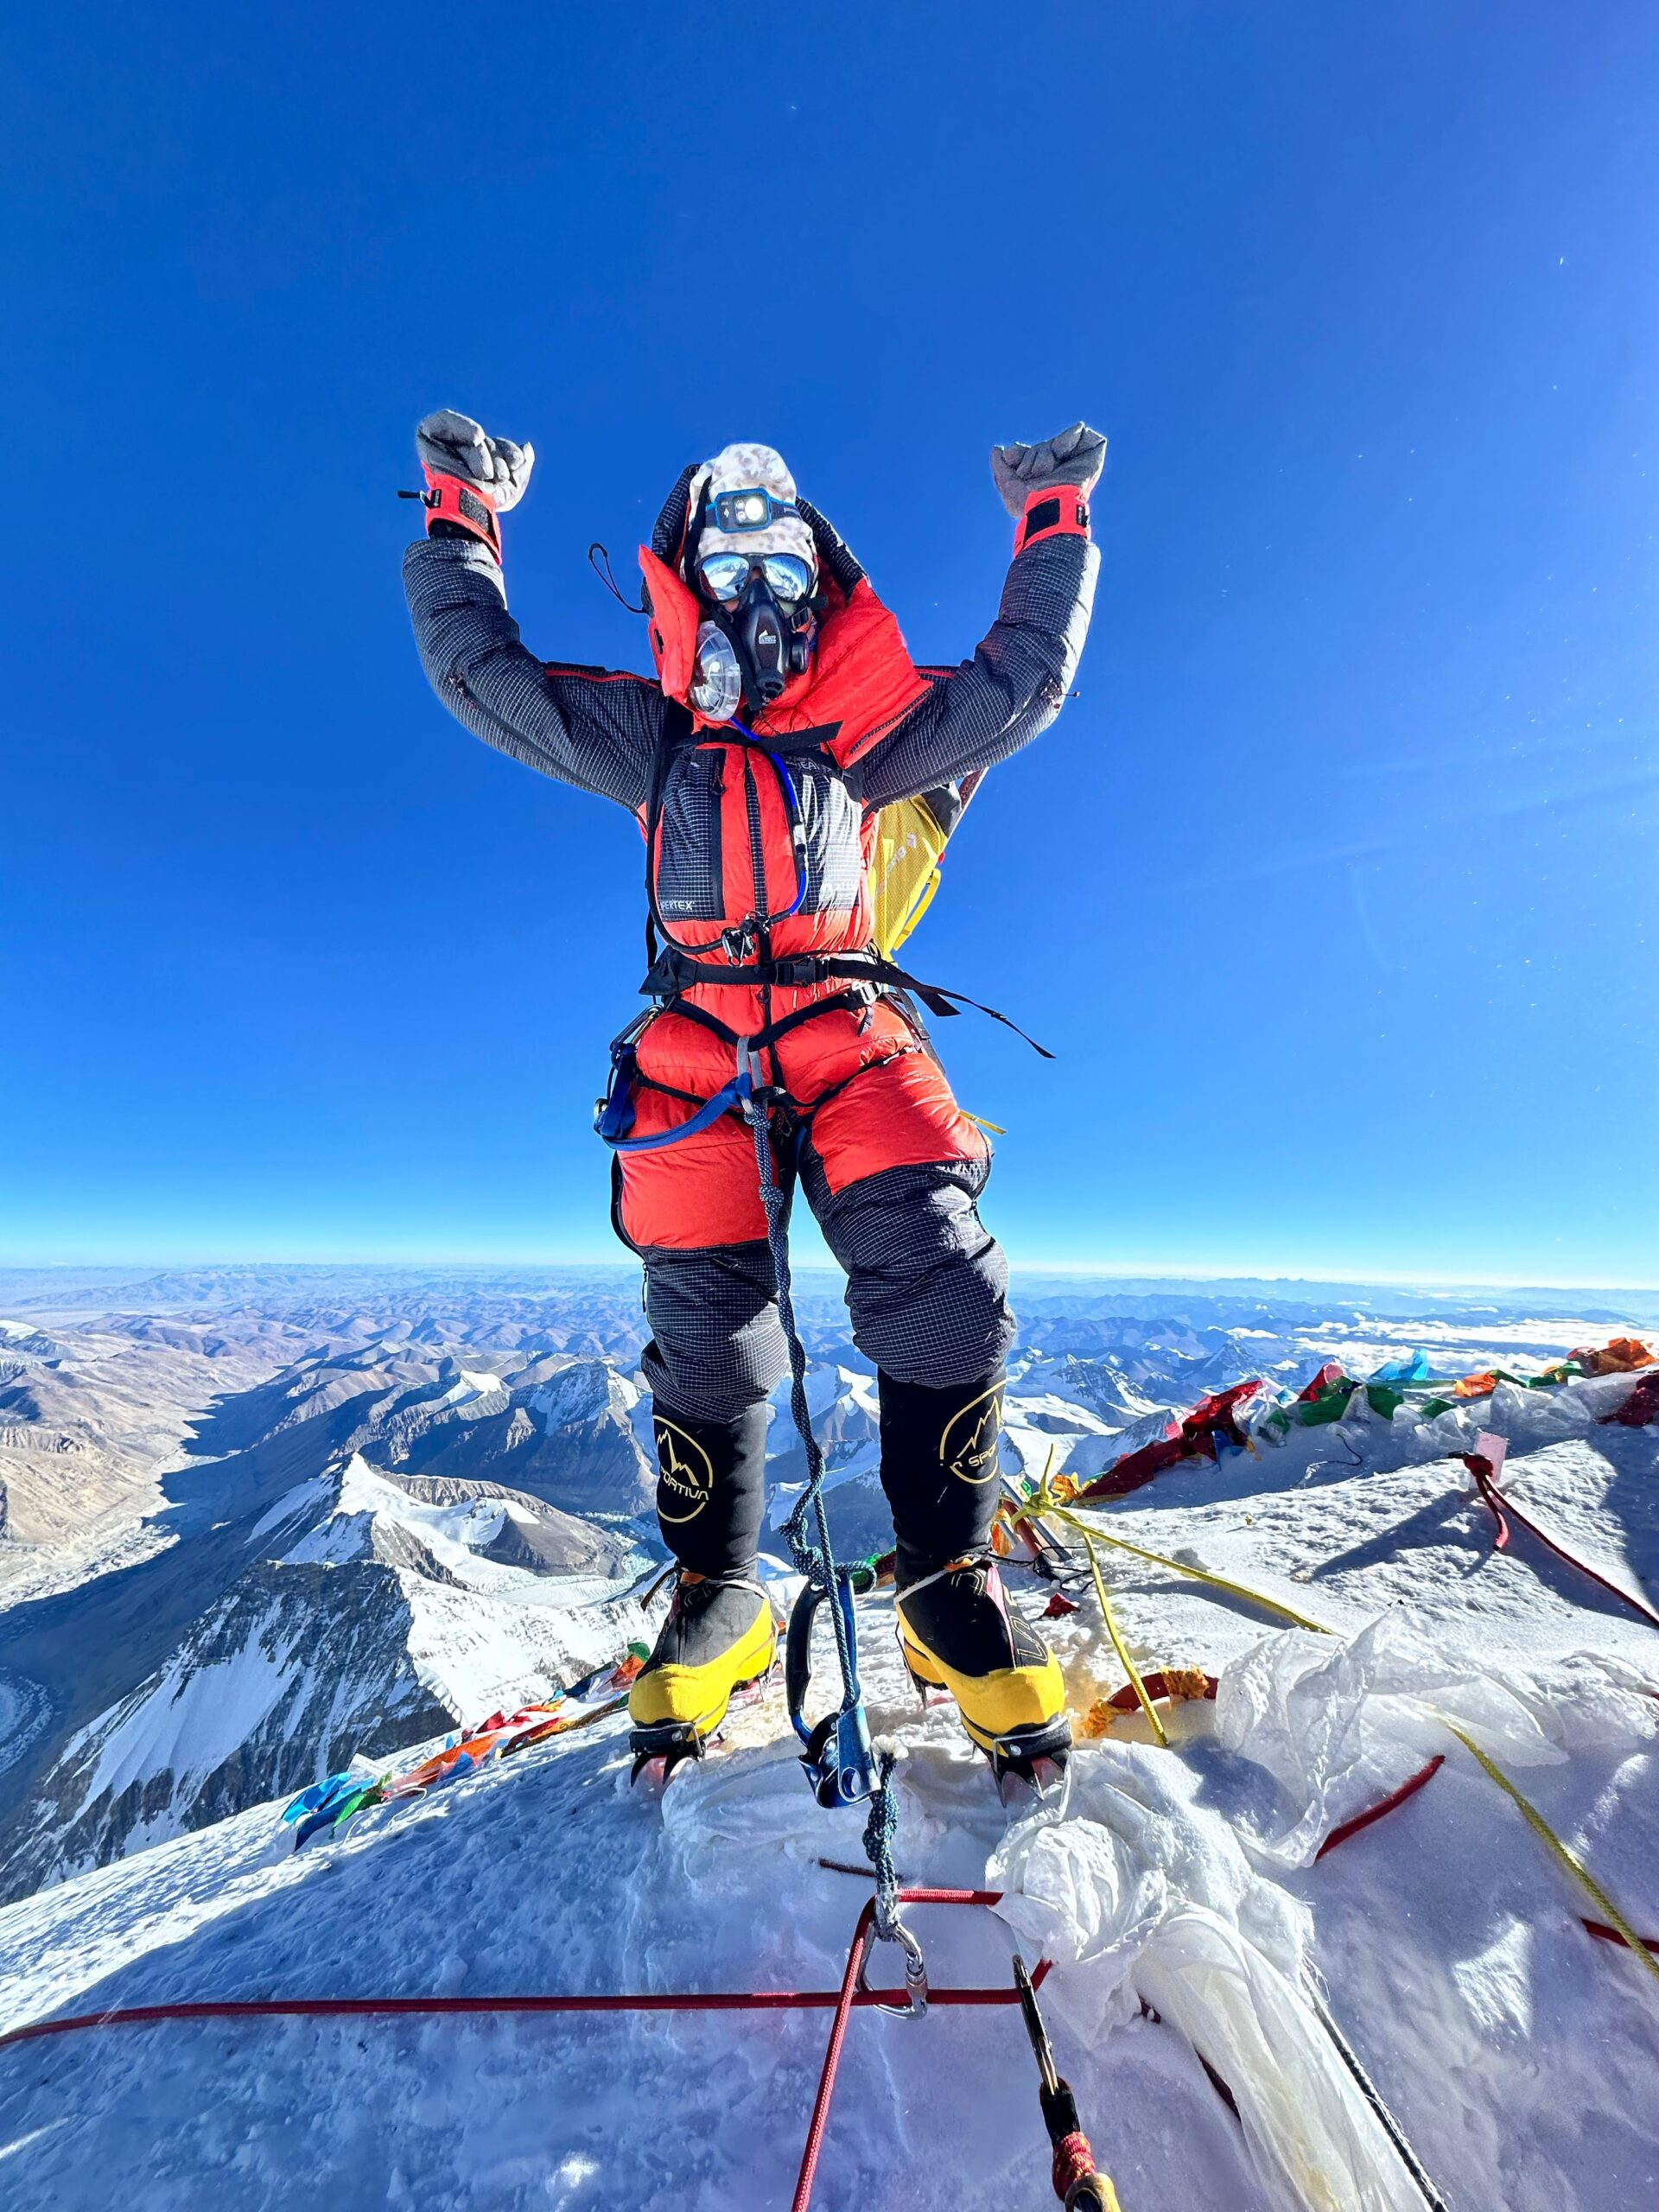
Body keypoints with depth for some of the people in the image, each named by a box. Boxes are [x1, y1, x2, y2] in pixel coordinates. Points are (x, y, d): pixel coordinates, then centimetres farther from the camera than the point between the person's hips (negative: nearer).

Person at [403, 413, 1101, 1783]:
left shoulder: (868, 733, 21)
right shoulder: (651, 735, 22)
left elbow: (1020, 682, 25)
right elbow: (482, 671, 26)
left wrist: (1055, 526, 30)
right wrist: (461, 521, 31)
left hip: (851, 1039, 0)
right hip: (696, 1048, 1)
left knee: (942, 1288, -19)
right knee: (704, 1334, -5)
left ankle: (950, 1582, 4)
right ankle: (718, 1599, 20)